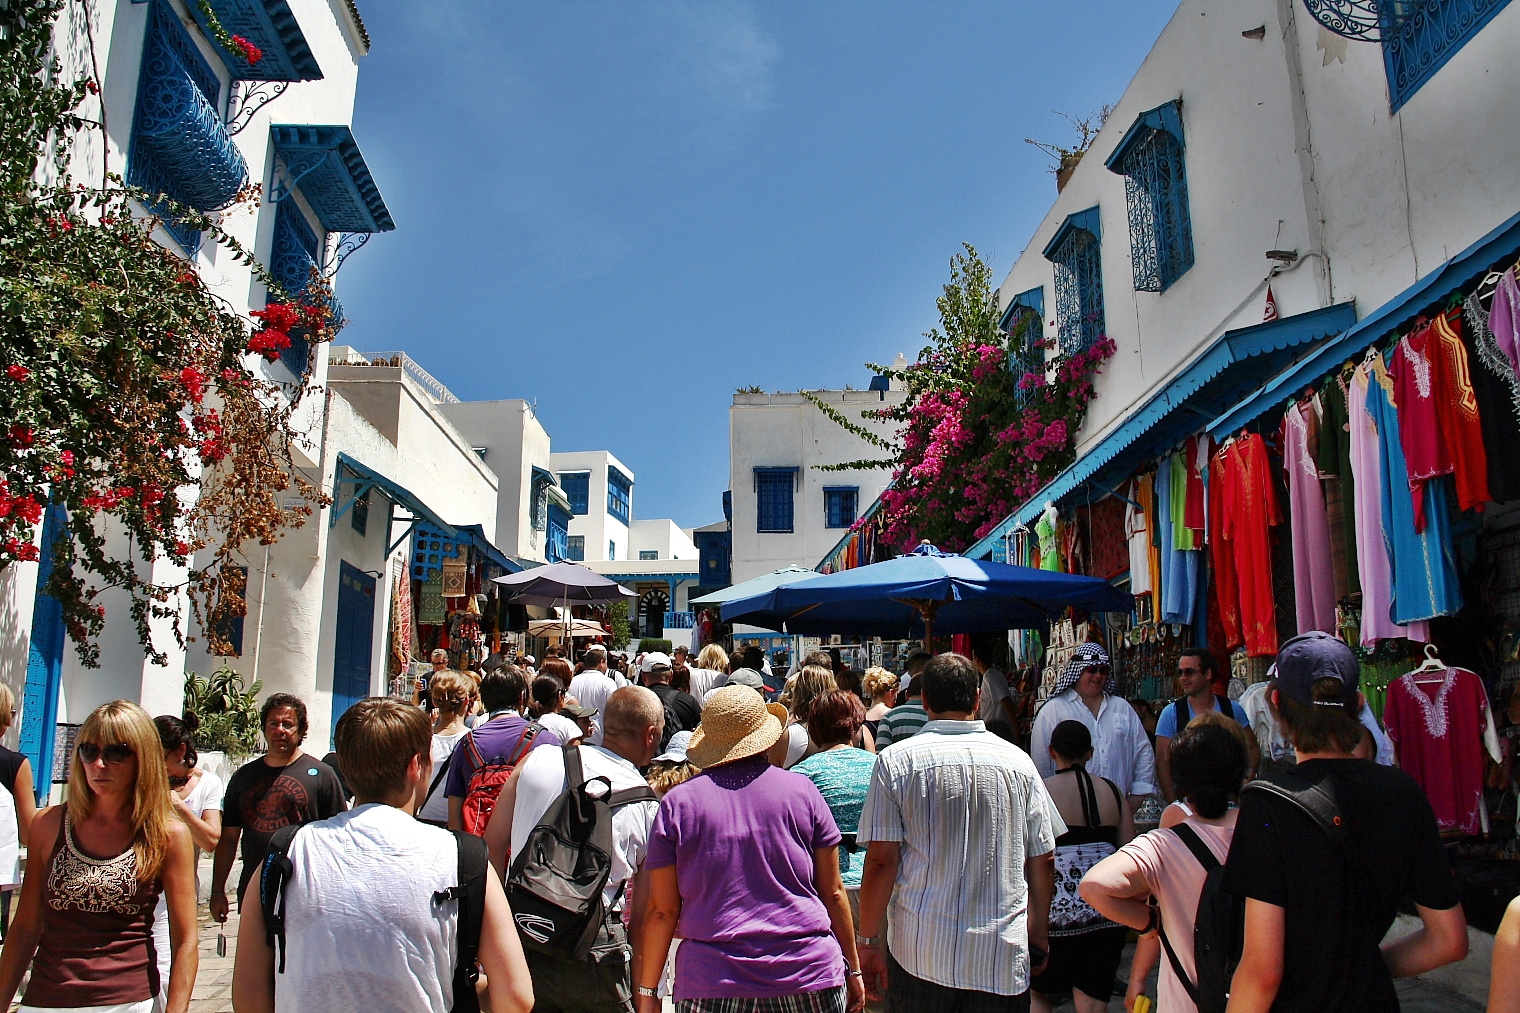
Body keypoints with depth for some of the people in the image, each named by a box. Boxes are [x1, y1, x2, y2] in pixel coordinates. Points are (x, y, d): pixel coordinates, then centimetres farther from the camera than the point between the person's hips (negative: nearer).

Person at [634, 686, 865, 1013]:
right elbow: (833, 892, 4)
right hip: (808, 977, 1)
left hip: (712, 985, 0)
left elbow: (663, 910, 0)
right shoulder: (800, 789, 0)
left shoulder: (676, 803, -1)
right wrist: (853, 969, 14)